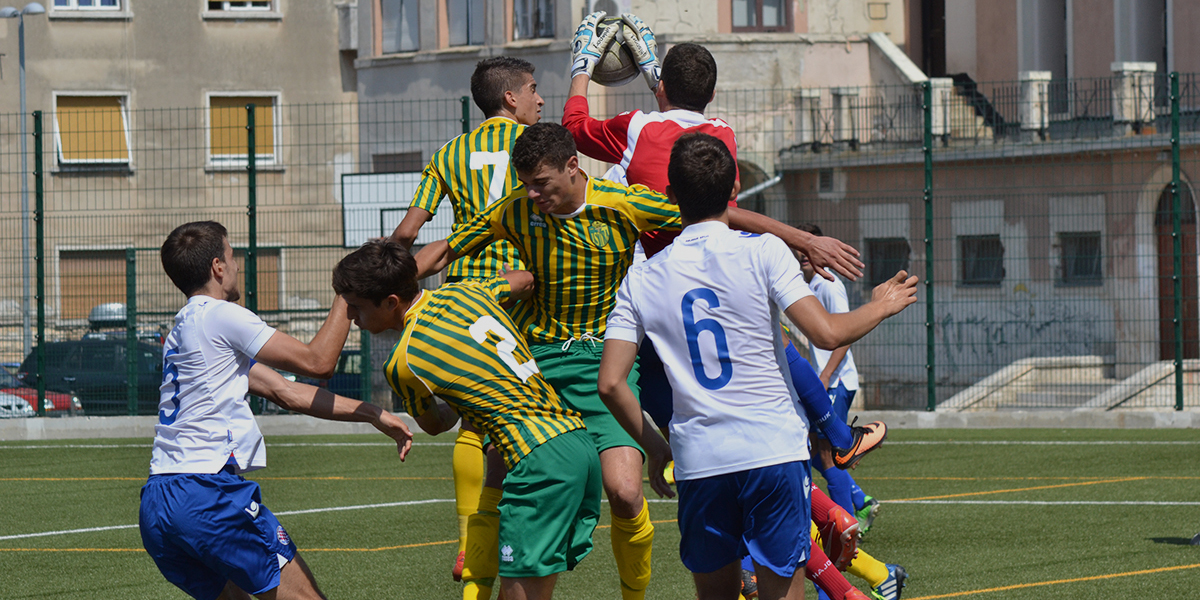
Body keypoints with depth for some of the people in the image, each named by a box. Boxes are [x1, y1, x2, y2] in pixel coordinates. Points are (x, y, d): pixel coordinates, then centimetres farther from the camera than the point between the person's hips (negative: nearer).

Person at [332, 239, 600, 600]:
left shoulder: (402, 364, -7)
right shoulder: (462, 292, 12)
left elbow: (435, 425, 14)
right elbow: (523, 278, 35)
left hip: (540, 459, -8)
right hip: (580, 440, 8)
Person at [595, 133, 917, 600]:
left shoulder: (642, 279, 7)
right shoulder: (761, 252, -3)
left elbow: (610, 383, 3)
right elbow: (827, 333, -10)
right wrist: (881, 306, 9)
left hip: (698, 460, 3)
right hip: (773, 449, -3)